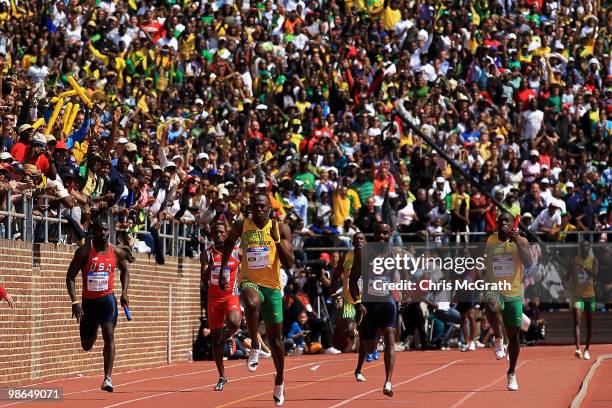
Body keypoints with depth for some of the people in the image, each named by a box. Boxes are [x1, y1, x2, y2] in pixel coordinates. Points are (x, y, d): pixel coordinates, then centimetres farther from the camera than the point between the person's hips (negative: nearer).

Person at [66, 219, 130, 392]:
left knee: (109, 336, -19)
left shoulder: (116, 253, 0)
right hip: (88, 300, 0)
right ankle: (92, 334, 50)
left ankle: (107, 378, -21)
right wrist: (74, 302, -18)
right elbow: (70, 277, -8)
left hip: (107, 299, 0)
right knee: (87, 346, 10)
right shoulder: (84, 251, -9)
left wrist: (124, 292, 6)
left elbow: (125, 271, 20)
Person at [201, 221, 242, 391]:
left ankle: (229, 337, 6)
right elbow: (204, 280, -8)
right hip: (214, 297, 2)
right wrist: (209, 266, -25)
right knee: (216, 337, 4)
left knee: (234, 322, -33)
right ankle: (222, 377, 15)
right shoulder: (207, 254, 1)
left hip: (231, 296, -2)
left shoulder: (237, 252, 0)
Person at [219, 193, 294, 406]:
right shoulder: (241, 226, -3)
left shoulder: (281, 229, -5)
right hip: (249, 282, -1)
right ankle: (255, 345, -17)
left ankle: (279, 380, 27)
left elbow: (289, 264, -10)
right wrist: (223, 271, 15)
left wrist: (277, 240, -22)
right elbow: (229, 242, 19)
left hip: (272, 286, 1)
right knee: (252, 304, -39)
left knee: (275, 337, 8)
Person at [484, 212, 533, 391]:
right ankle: (498, 339, -13)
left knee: (514, 335, 7)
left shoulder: (520, 241, -3)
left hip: (513, 294, 0)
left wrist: (516, 242, -27)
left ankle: (512, 373, 24)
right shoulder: (490, 241, 5)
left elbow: (528, 263, -20)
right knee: (493, 307, -38)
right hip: (494, 291, 0)